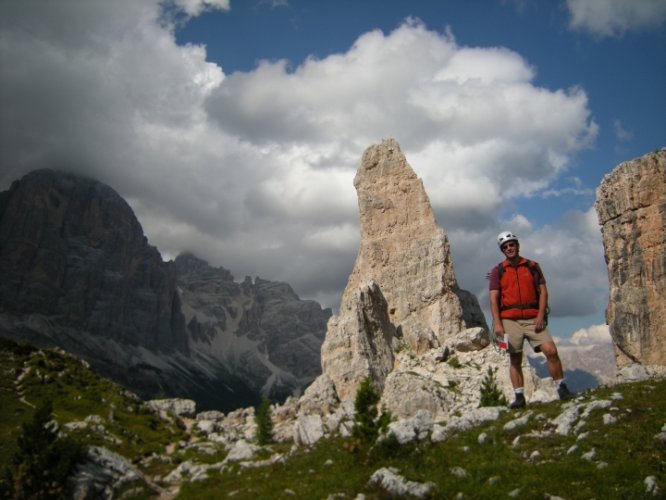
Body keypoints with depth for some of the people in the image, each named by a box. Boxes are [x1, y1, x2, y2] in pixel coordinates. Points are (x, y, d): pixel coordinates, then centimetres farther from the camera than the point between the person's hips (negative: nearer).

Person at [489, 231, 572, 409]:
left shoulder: (533, 266, 9)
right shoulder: (497, 271, 6)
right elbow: (493, 299, 0)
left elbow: (543, 291, 5)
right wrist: (497, 324, -10)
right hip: (509, 320, 0)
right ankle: (519, 397, 8)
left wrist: (540, 316, -7)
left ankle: (562, 388, 3)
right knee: (515, 359, 3)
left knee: (551, 350, -11)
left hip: (533, 319, 0)